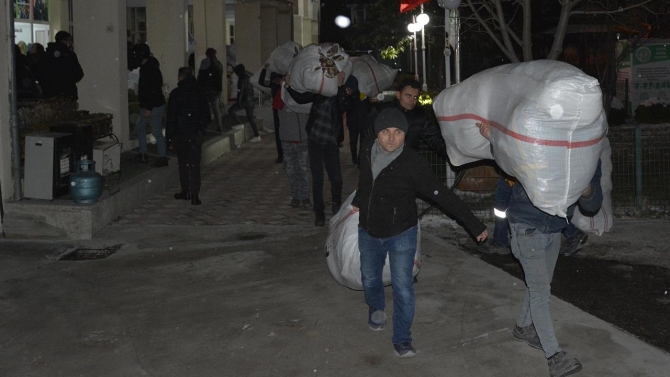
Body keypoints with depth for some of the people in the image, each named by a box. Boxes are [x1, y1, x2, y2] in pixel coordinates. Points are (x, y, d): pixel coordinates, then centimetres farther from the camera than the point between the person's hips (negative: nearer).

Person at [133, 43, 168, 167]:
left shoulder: (150, 69, -20)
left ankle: (163, 157, 5)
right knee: (139, 127, 16)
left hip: (155, 106, -11)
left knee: (156, 131, -4)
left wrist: (148, 109, -25)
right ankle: (143, 154, 22)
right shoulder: (146, 67, 11)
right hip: (148, 106, 11)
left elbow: (153, 90, -25)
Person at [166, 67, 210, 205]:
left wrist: (169, 134, -2)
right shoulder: (201, 93, 3)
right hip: (196, 133, 2)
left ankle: (186, 191, 19)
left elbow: (171, 116, -9)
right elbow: (206, 115, 9)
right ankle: (194, 195, -8)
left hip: (180, 134, -2)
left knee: (183, 163, 12)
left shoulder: (176, 93, -9)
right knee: (194, 164, 0)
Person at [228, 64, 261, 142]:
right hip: (250, 101, 9)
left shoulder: (242, 79, -14)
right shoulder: (247, 78, 15)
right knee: (250, 118, 10)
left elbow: (240, 91, -19)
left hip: (245, 100, -9)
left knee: (231, 110, -1)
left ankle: (240, 124, -3)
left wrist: (239, 101, -18)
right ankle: (257, 136, 9)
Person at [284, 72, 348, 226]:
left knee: (336, 179, -3)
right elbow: (301, 98, 13)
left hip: (331, 144, -2)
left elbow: (343, 108, -26)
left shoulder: (341, 95, -6)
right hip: (315, 141, 2)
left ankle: (337, 206, 26)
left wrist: (339, 86, -29)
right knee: (317, 179, 4)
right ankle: (319, 213, 14)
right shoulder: (318, 92, 2)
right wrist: (289, 86, 1)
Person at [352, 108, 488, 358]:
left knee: (403, 288, -5)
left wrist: (473, 224, -23)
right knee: (370, 279, 21)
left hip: (401, 235, -4)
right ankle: (376, 309, 52)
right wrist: (357, 203, 24)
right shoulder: (368, 149, -12)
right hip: (368, 233, 5)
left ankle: (402, 339, 12)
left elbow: (442, 195, -24)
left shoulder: (412, 163, -26)